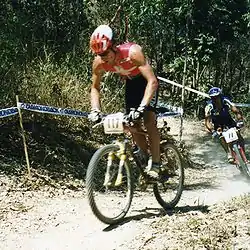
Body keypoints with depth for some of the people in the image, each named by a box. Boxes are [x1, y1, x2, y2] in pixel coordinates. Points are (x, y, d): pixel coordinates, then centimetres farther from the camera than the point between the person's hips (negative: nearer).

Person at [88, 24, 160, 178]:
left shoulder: (133, 52, -39)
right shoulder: (99, 63, -24)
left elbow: (152, 82, -42)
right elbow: (95, 88, -7)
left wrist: (141, 108, -51)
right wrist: (95, 110, -23)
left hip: (146, 81, -5)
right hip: (131, 83, 5)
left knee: (149, 120, -18)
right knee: (133, 123, 1)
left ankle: (156, 164, -9)